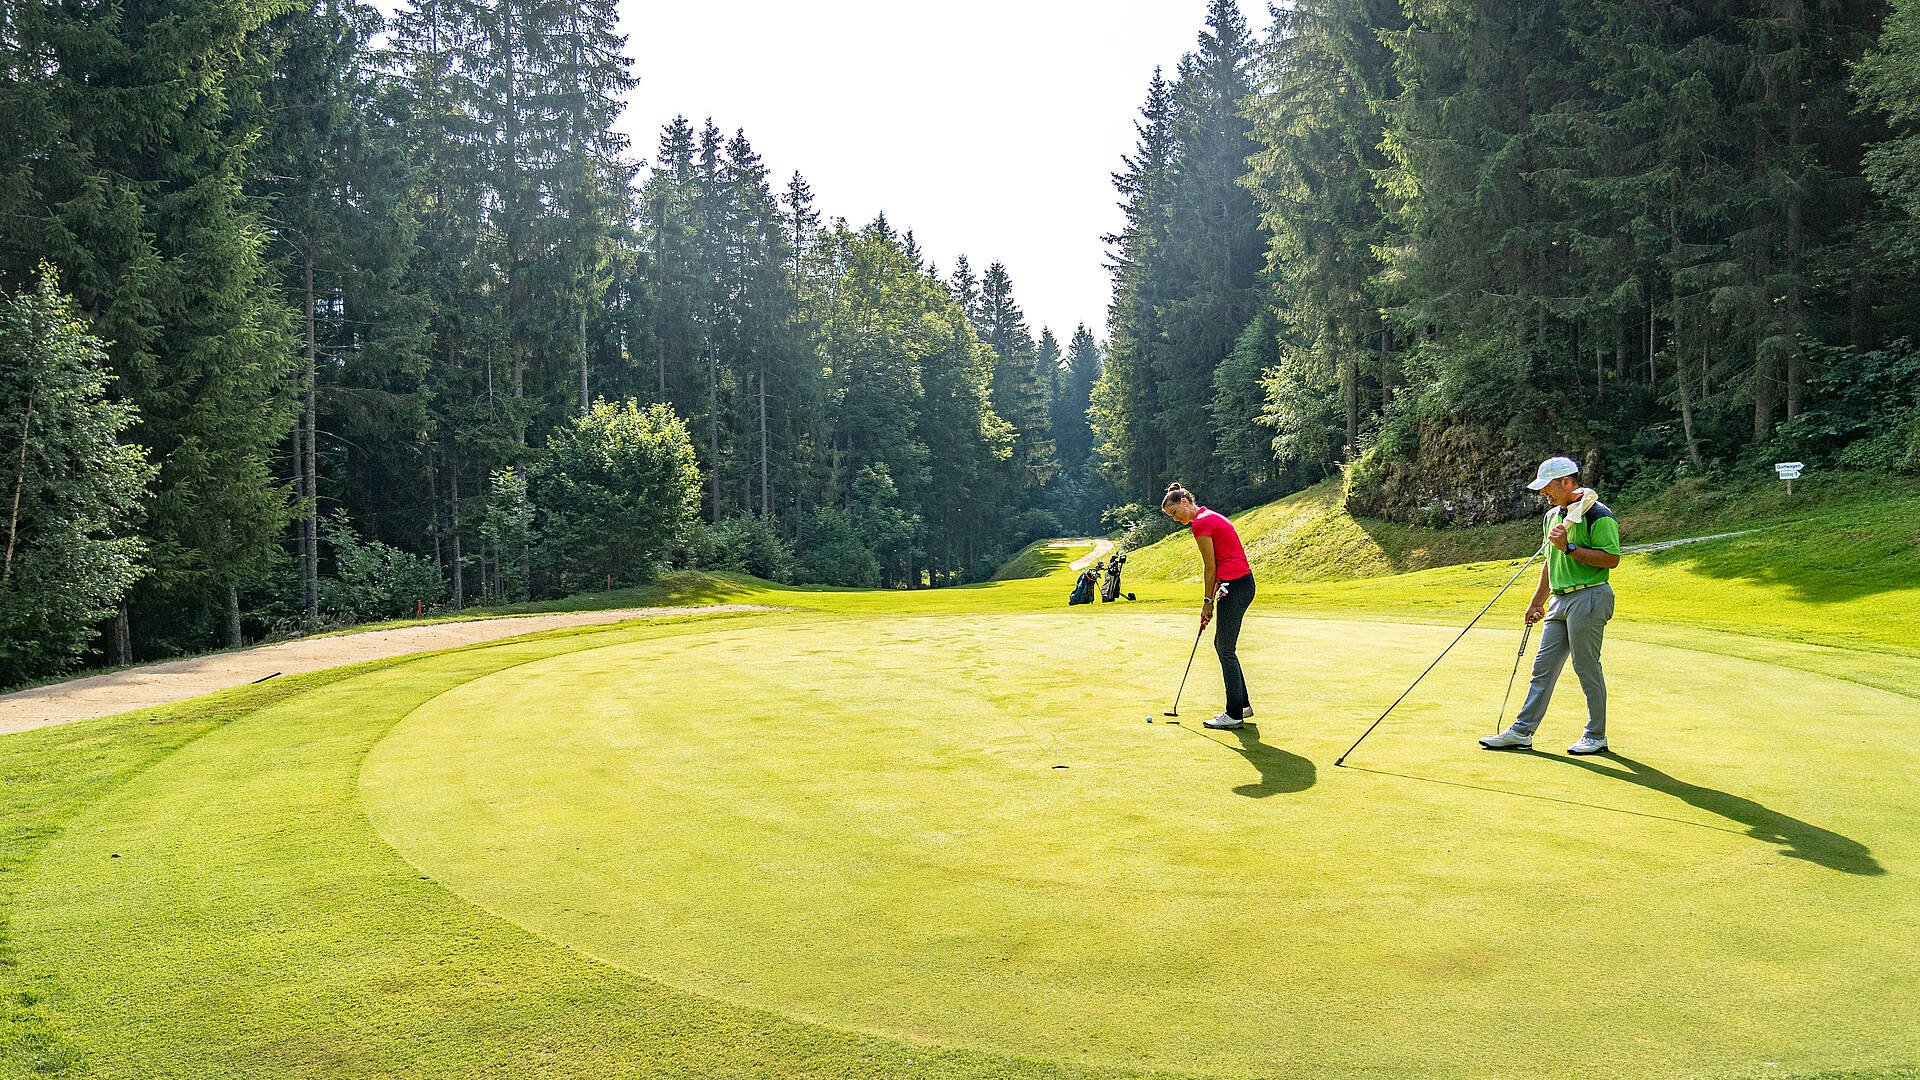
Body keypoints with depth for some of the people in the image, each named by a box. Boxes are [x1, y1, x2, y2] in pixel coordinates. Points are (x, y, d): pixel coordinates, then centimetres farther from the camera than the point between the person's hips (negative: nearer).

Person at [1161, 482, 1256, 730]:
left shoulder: (1200, 523, -12)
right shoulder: (1211, 517, 18)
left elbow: (1210, 567, -10)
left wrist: (1208, 603, -2)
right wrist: (1212, 599, 16)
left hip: (1234, 586, -10)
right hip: (1244, 582, 10)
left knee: (1226, 649, -2)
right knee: (1222, 644, 17)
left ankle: (1234, 714, 3)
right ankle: (1242, 704, 23)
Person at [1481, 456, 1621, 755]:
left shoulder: (1598, 515, -11)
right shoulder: (1552, 516, 16)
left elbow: (1611, 559, -18)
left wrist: (1569, 547, -20)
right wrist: (1537, 602, 23)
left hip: (1589, 597, -8)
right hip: (1560, 601, 8)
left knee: (1587, 668, -2)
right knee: (1543, 667, 6)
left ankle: (1596, 736, 11)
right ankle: (1522, 732, 8)